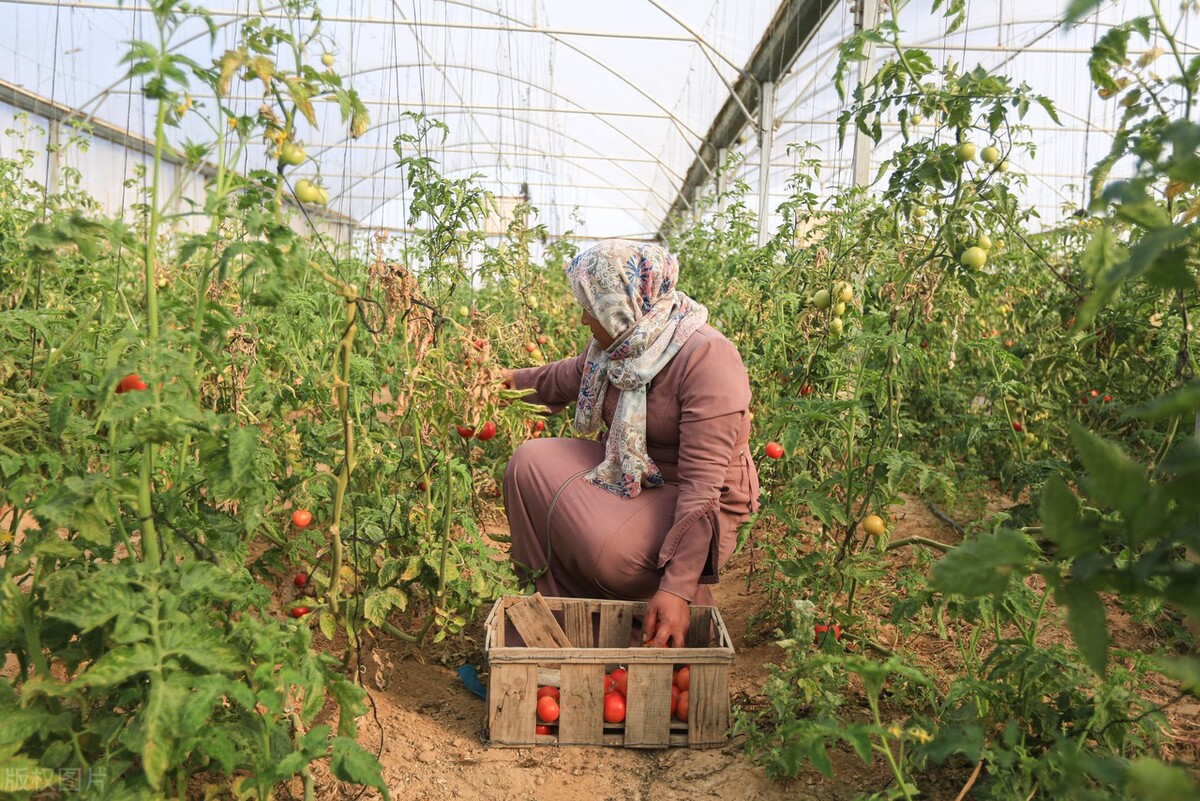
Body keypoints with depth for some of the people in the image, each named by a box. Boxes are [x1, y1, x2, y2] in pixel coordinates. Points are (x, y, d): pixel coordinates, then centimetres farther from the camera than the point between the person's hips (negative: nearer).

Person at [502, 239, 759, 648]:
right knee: (530, 463, -6)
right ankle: (566, 603, 1)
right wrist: (517, 380, 35)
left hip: (694, 502, -8)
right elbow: (572, 376, 21)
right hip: (627, 471, 8)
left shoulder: (706, 357, -28)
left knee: (611, 551, -34)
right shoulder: (624, 342, -4)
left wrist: (677, 589, -35)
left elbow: (703, 485, -32)